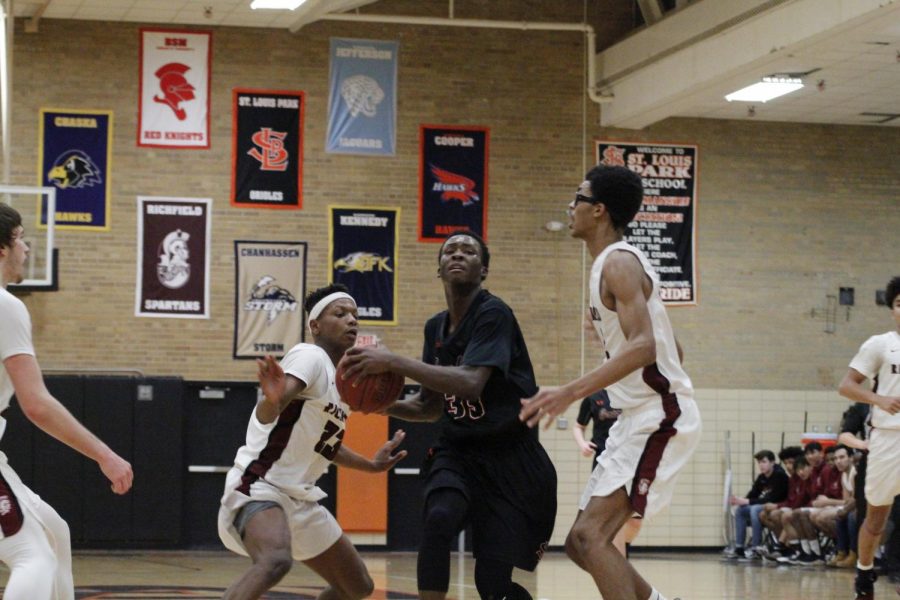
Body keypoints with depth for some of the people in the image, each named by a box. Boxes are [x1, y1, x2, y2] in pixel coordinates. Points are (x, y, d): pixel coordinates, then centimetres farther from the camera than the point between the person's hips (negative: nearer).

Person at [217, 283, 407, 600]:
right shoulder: (310, 356, -13)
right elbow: (266, 415, -33)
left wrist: (371, 465, 37)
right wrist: (272, 400, -54)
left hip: (300, 499, 10)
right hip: (259, 488, -10)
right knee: (276, 561, -40)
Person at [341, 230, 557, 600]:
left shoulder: (493, 314, -15)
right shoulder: (436, 327, 8)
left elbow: (471, 383, -31)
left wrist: (392, 362, -32)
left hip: (508, 455, -5)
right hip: (458, 450, 5)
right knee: (438, 517, -29)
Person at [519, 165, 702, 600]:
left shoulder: (619, 263, -13)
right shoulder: (612, 264, 17)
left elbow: (644, 346, -28)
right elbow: (671, 350, 23)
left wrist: (572, 392, -35)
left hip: (660, 417, -10)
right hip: (640, 418, 10)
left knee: (591, 534, -18)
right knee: (582, 542, 9)